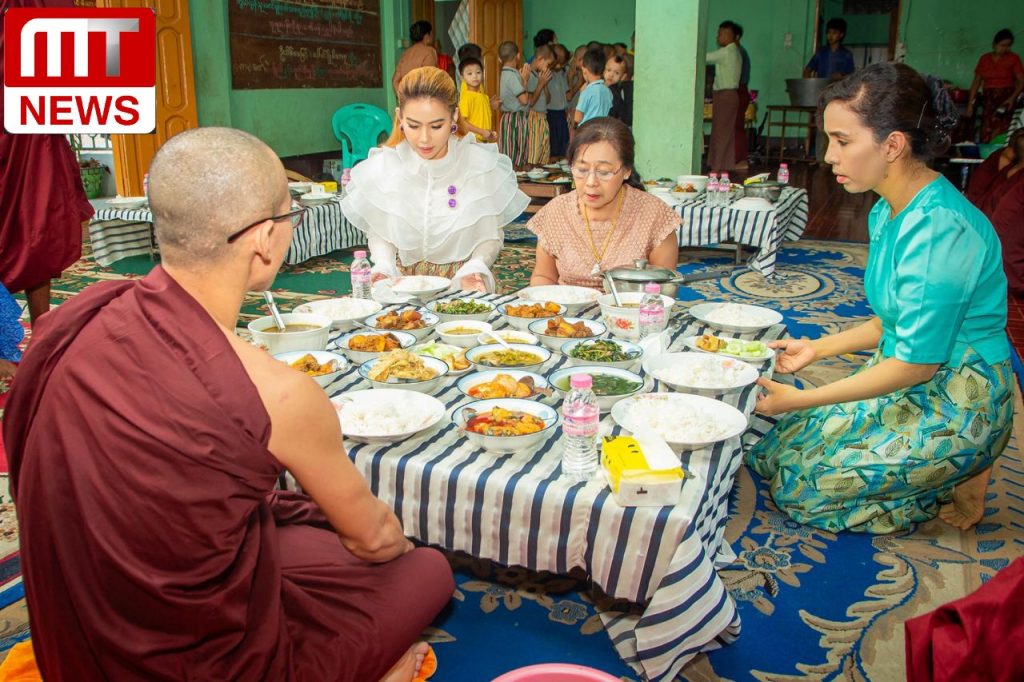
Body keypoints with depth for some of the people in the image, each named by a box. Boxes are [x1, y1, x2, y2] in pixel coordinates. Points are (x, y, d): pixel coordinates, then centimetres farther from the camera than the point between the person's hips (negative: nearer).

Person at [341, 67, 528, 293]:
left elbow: (490, 237, 1)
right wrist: (383, 266, -11)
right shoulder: (381, 167, -2)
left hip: (463, 286, -2)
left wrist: (475, 269, -18)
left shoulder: (482, 165, -5)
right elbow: (378, 234, 9)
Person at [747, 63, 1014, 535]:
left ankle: (961, 483, 6)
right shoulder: (888, 212, 2)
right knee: (773, 454, 9)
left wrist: (801, 400, -21)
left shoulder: (940, 228, -28)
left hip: (955, 406, -9)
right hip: (908, 383, 9)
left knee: (800, 486, -7)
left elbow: (917, 362, -25)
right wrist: (816, 349, 7)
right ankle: (951, 469, 16)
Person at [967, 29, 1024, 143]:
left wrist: (1012, 98, -18)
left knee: (999, 135, -14)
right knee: (986, 135, -5)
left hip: (1005, 100, -3)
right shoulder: (984, 59, 10)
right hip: (988, 100, 3)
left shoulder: (1013, 58, 2)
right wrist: (970, 103, 6)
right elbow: (976, 82, 12)